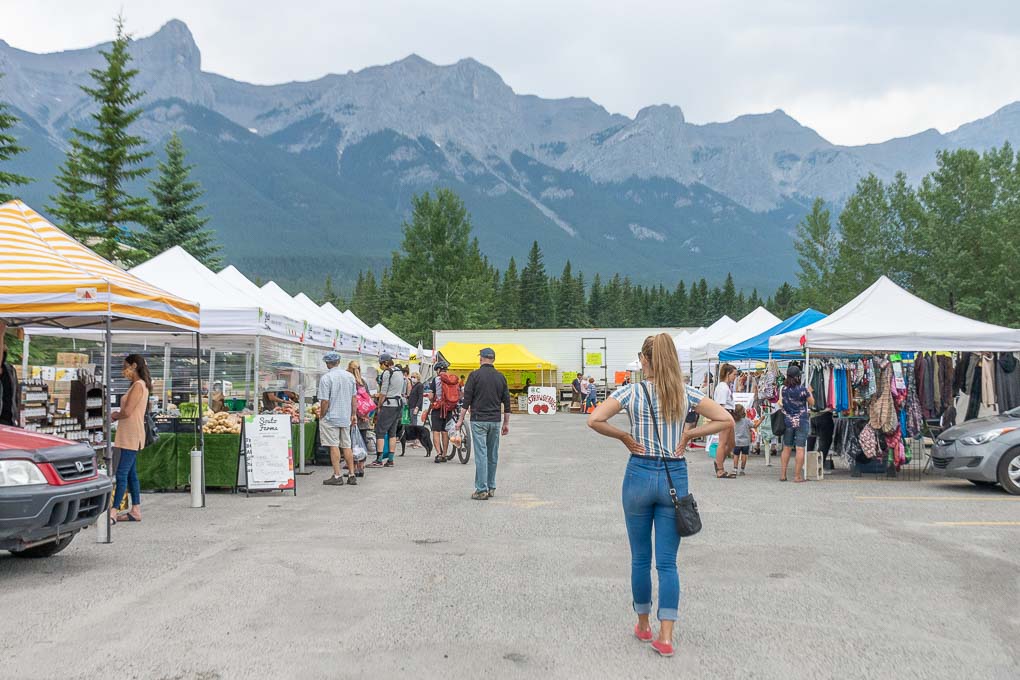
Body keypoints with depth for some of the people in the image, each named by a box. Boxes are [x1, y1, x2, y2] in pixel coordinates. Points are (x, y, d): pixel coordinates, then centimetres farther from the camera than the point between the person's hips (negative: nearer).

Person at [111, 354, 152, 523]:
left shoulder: (138, 385, -14)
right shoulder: (139, 385, 17)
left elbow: (127, 412, -19)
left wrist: (114, 416, 0)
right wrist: (118, 415, 5)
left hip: (131, 436, -10)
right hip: (129, 436, 10)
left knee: (122, 474, -10)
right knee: (131, 474, 12)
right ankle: (135, 511, 16)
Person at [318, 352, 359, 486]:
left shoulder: (326, 378, -13)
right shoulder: (350, 376, 6)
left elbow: (324, 401, -15)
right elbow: (354, 397, 10)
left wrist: (322, 417, -3)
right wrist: (354, 414, 16)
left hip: (331, 417, -6)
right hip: (346, 417, 6)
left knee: (334, 446, -1)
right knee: (347, 446, 11)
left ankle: (337, 476, -1)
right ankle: (352, 476, 12)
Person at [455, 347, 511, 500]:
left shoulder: (475, 375, -5)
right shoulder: (500, 377, 8)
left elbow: (467, 400, -7)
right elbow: (506, 402, 9)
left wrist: (460, 419, -1)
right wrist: (506, 423, 15)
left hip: (479, 420, -4)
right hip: (495, 421, 4)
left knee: (481, 454, -5)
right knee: (493, 455, 12)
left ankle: (482, 490, -7)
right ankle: (491, 487, 17)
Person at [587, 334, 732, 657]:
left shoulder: (631, 392, -7)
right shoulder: (686, 393, 0)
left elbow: (594, 420, -16)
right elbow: (725, 419, -1)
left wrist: (624, 436, -3)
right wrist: (689, 434, 2)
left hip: (640, 475, -1)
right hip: (675, 476, 2)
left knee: (640, 558, 14)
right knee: (667, 562, 5)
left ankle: (643, 625, 28)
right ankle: (665, 637, 2)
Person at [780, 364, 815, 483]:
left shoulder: (783, 389, 0)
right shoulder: (803, 389, -11)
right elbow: (812, 403, 0)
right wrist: (810, 392, 13)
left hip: (787, 420, 4)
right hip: (801, 421, -4)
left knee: (786, 448, 11)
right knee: (800, 448, -1)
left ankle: (783, 474, 13)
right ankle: (798, 476, -1)